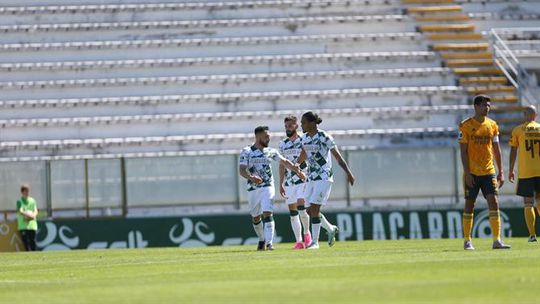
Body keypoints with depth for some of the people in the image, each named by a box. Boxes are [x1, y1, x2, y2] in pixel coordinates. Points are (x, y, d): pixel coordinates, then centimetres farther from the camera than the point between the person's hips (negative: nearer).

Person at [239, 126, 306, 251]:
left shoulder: (271, 152, 6)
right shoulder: (246, 152, -4)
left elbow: (284, 162, 16)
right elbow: (242, 170, -14)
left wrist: (297, 170, 5)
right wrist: (251, 177, -34)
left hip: (267, 187, 0)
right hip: (253, 189, 0)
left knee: (267, 214, -16)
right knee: (256, 217, 11)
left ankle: (269, 242, -19)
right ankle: (262, 240, 33)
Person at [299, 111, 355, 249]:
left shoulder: (324, 137, -12)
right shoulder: (305, 138, 8)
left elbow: (338, 157, -12)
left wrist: (348, 172, -18)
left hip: (324, 177, -7)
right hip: (311, 178, 7)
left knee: (314, 208, -13)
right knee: (311, 210, 5)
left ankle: (315, 241, -7)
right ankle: (332, 229, 26)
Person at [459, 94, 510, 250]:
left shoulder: (492, 125, 9)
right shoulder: (466, 125, -4)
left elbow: (496, 149, 13)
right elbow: (463, 151, -7)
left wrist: (501, 171, 8)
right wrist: (467, 172, -14)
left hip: (489, 171, 3)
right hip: (472, 173, -3)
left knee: (494, 203, -7)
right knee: (469, 205, 2)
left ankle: (497, 240, -6)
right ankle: (467, 241, 10)